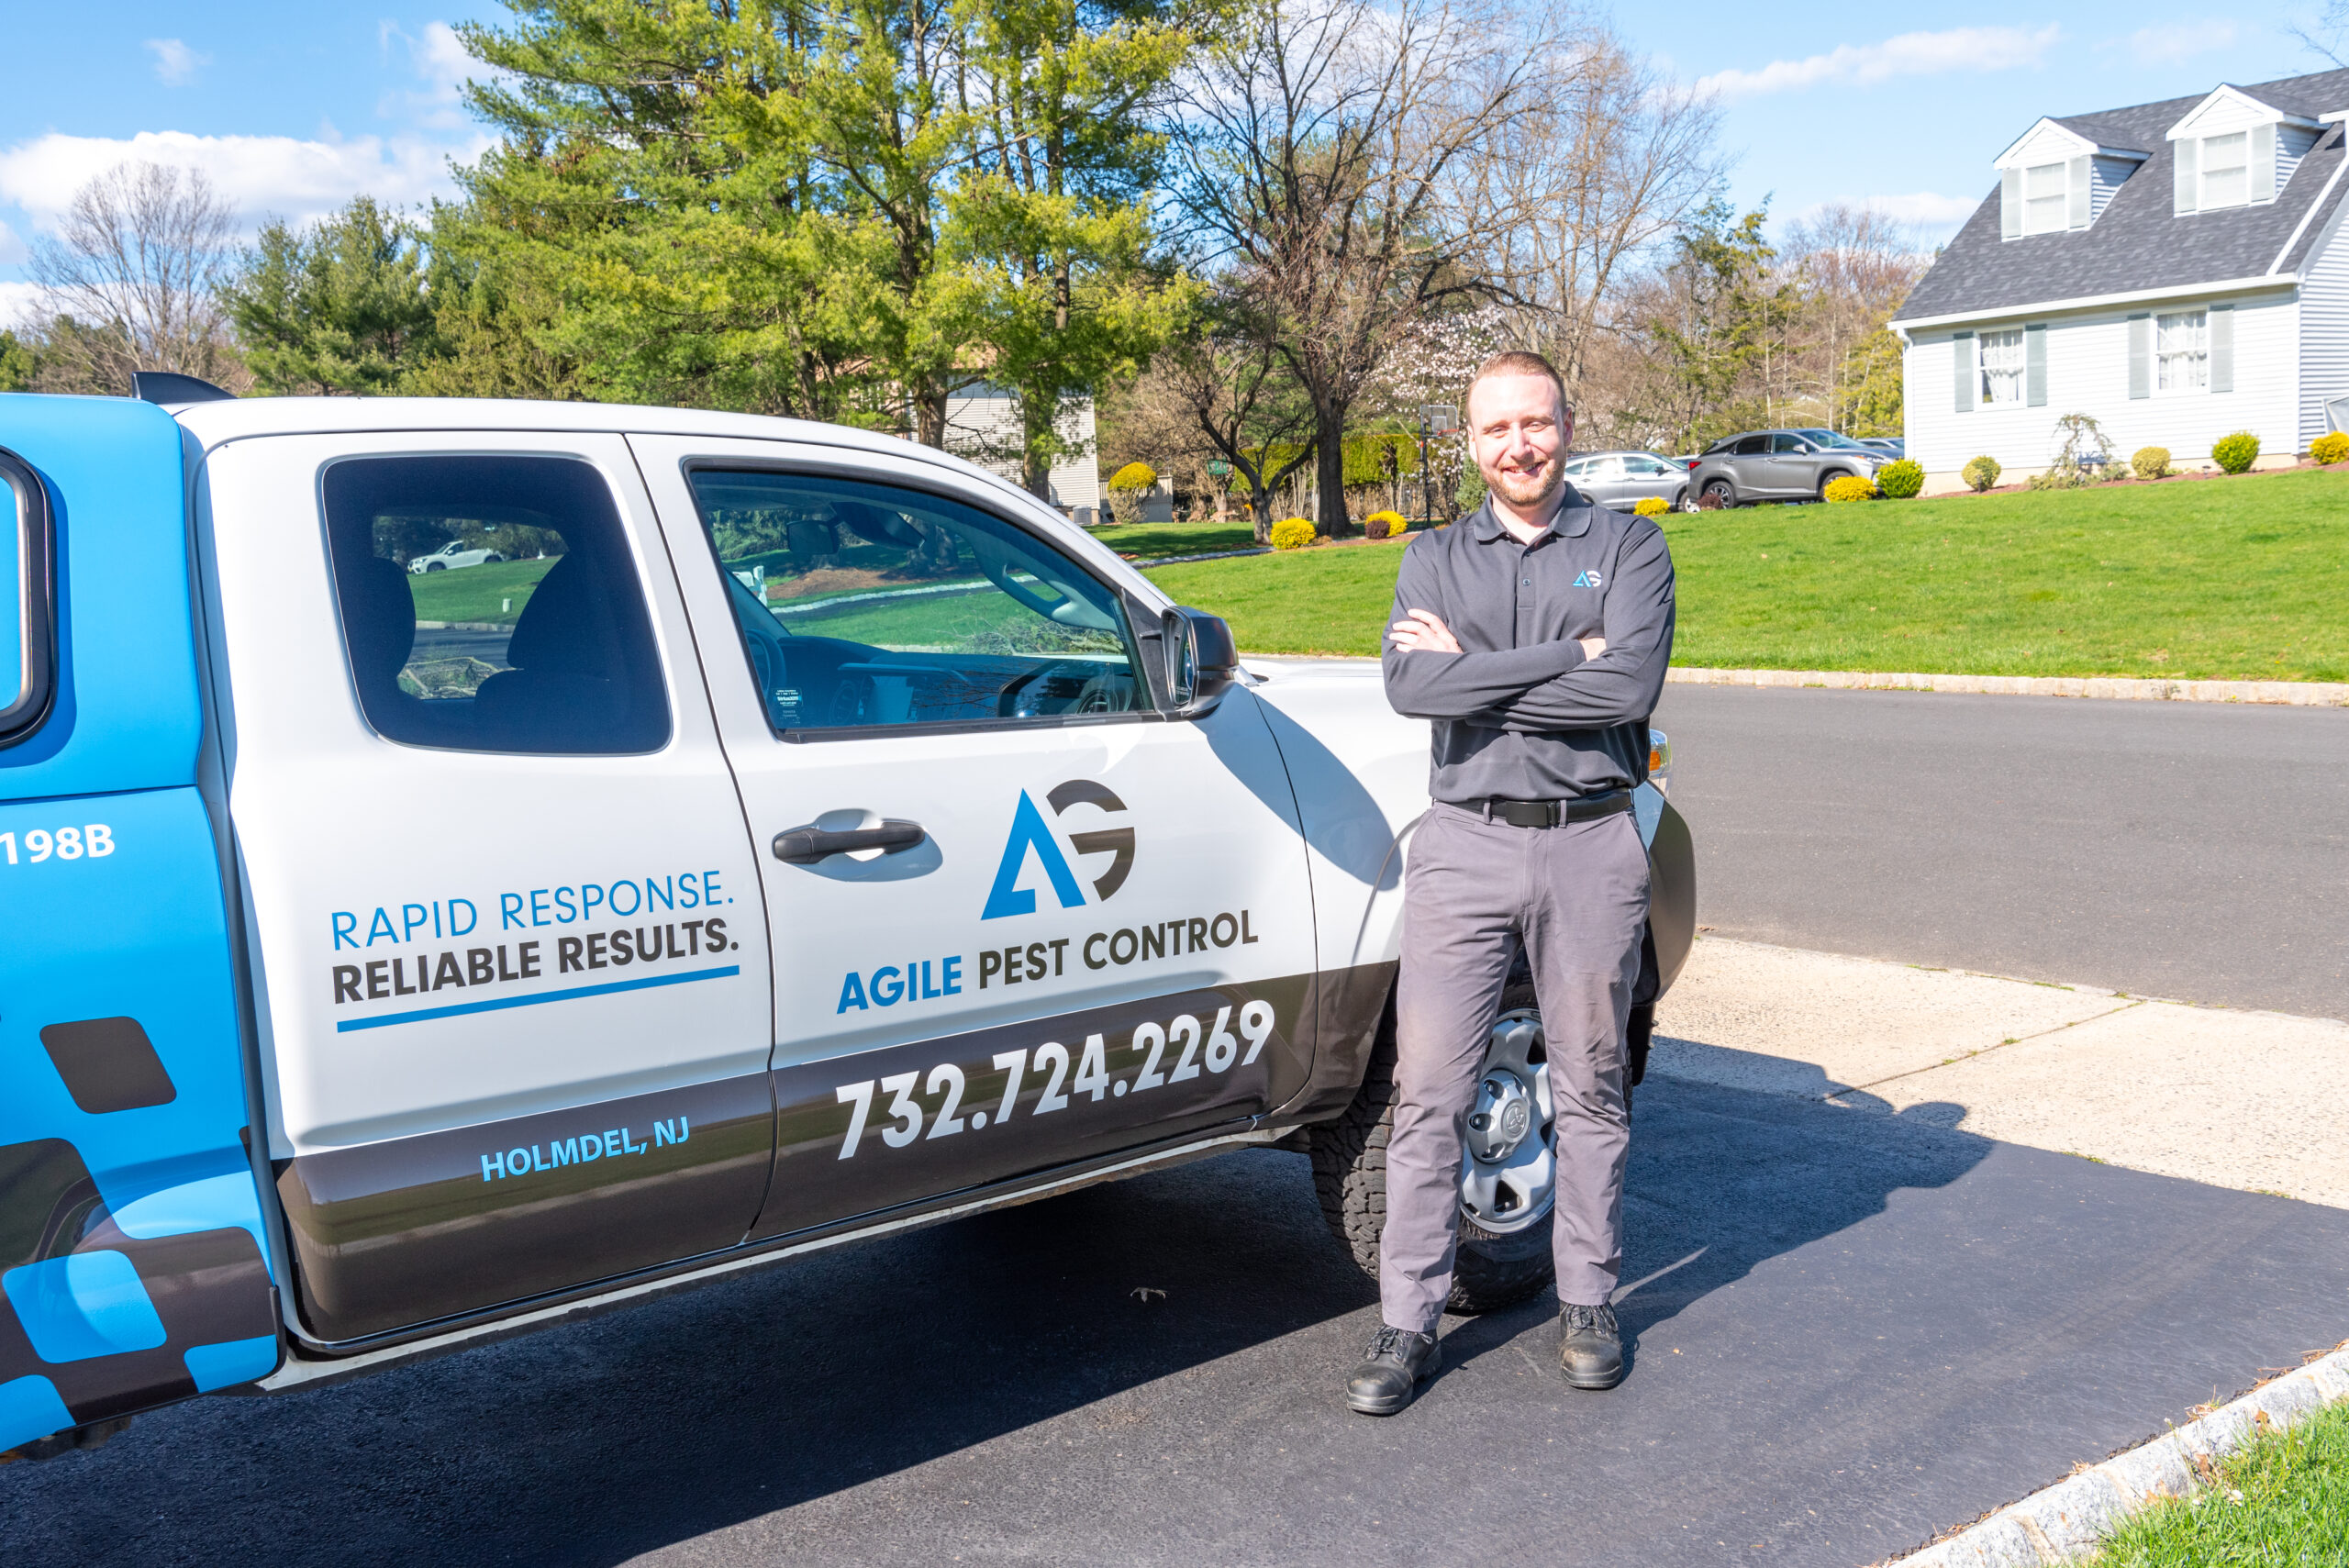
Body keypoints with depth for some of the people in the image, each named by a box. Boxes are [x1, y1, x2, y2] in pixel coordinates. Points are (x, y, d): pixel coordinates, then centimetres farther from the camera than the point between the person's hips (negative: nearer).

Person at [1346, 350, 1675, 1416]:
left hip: (1591, 847, -1)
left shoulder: (1628, 548, 5)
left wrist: (1473, 672, -10)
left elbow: (1629, 688, -13)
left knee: (1589, 1089, 10)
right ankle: (1408, 1325, 10)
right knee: (1428, 1092, 0)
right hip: (1464, 845, 1)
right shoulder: (1433, 559, 10)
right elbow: (1409, 686, -10)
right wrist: (1565, 656, -12)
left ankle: (1588, 1304, 25)